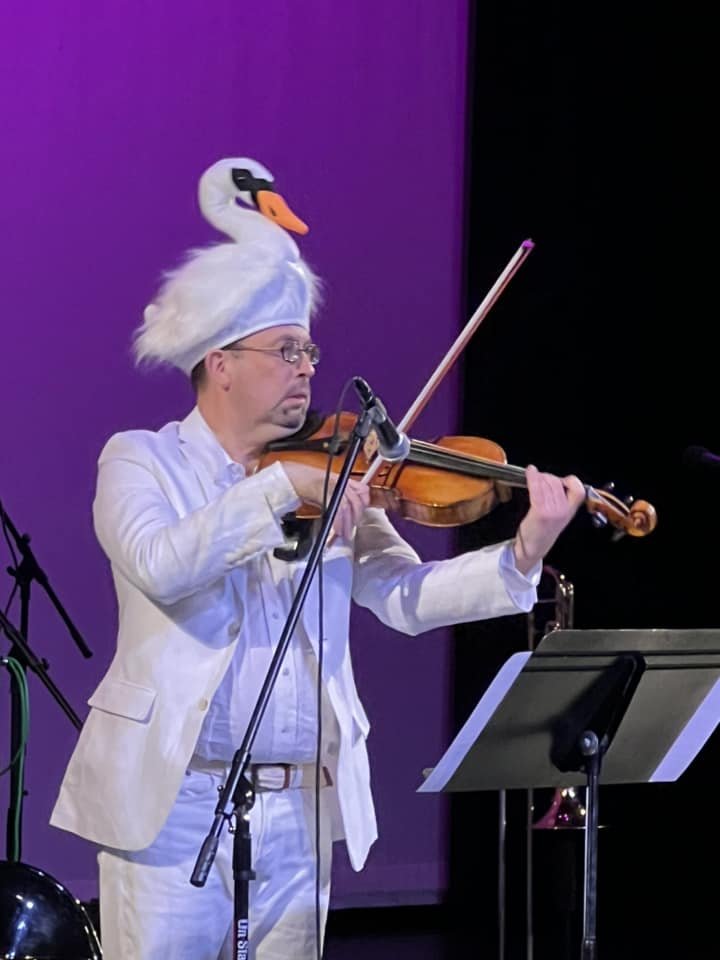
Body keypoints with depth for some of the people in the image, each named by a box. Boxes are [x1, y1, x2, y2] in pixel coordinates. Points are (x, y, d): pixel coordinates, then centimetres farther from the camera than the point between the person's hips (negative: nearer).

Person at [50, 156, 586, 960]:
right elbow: (160, 566, -20)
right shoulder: (141, 462, 1)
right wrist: (280, 488, -24)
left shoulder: (329, 481, 11)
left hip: (298, 811, 4)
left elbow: (404, 598, -1)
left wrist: (523, 556, -15)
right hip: (171, 803, -4)